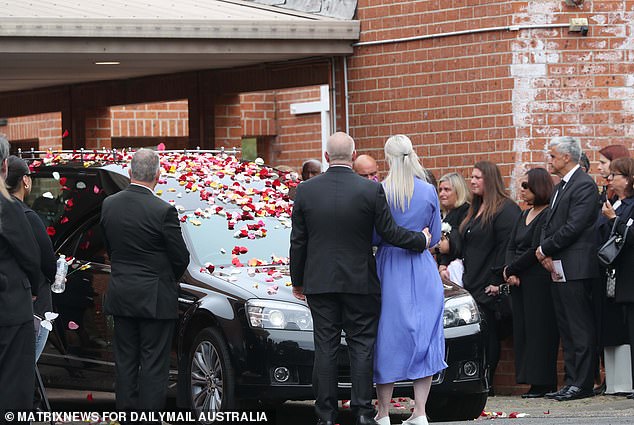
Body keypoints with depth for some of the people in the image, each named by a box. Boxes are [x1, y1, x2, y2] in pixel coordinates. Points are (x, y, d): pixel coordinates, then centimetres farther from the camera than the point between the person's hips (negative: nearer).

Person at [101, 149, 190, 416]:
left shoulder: (109, 205, -1)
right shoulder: (163, 211, -17)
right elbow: (181, 257, -9)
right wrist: (169, 280, 12)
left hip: (120, 296, 5)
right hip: (155, 299, -5)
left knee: (125, 361, 13)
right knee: (153, 363, 0)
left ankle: (125, 414, 17)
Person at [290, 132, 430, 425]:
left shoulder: (306, 190, -2)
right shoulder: (372, 190, -9)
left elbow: (298, 241, 3)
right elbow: (388, 233, -5)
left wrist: (297, 281, 13)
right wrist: (421, 240, 12)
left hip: (319, 281, 2)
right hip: (359, 281, -1)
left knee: (325, 348, 5)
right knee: (361, 346, 5)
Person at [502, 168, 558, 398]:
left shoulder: (547, 215, -10)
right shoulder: (525, 215, 18)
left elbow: (536, 250, -15)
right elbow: (511, 246, 14)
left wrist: (511, 269, -7)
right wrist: (510, 272, -4)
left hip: (539, 281, -9)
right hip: (519, 281, 9)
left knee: (539, 329, -8)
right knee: (522, 329, 5)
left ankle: (543, 383, -5)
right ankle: (533, 381, 7)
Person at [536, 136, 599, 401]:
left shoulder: (584, 185, -11)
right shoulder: (560, 187, 20)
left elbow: (574, 227, -19)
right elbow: (550, 225, 18)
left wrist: (545, 249, -11)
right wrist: (545, 253, 0)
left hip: (575, 268, -10)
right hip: (558, 268, 10)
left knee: (580, 328, -7)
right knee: (566, 329, 11)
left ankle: (582, 384, -6)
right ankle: (572, 381, 14)